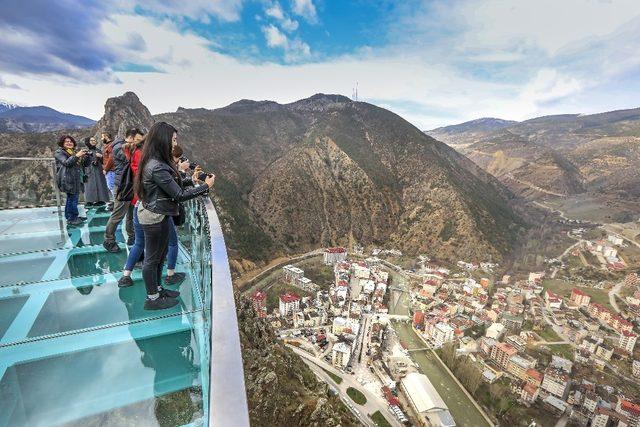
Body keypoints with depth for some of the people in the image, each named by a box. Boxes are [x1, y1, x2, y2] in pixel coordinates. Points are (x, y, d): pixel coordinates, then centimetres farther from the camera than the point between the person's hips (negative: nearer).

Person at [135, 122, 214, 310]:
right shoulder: (157, 167, -27)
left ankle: (157, 289, 40)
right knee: (152, 258, 7)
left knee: (161, 254, 22)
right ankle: (152, 299, 26)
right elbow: (178, 195, -24)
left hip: (160, 215, 10)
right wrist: (205, 186, -16)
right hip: (155, 218, -10)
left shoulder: (156, 161, 5)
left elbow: (172, 185, 9)